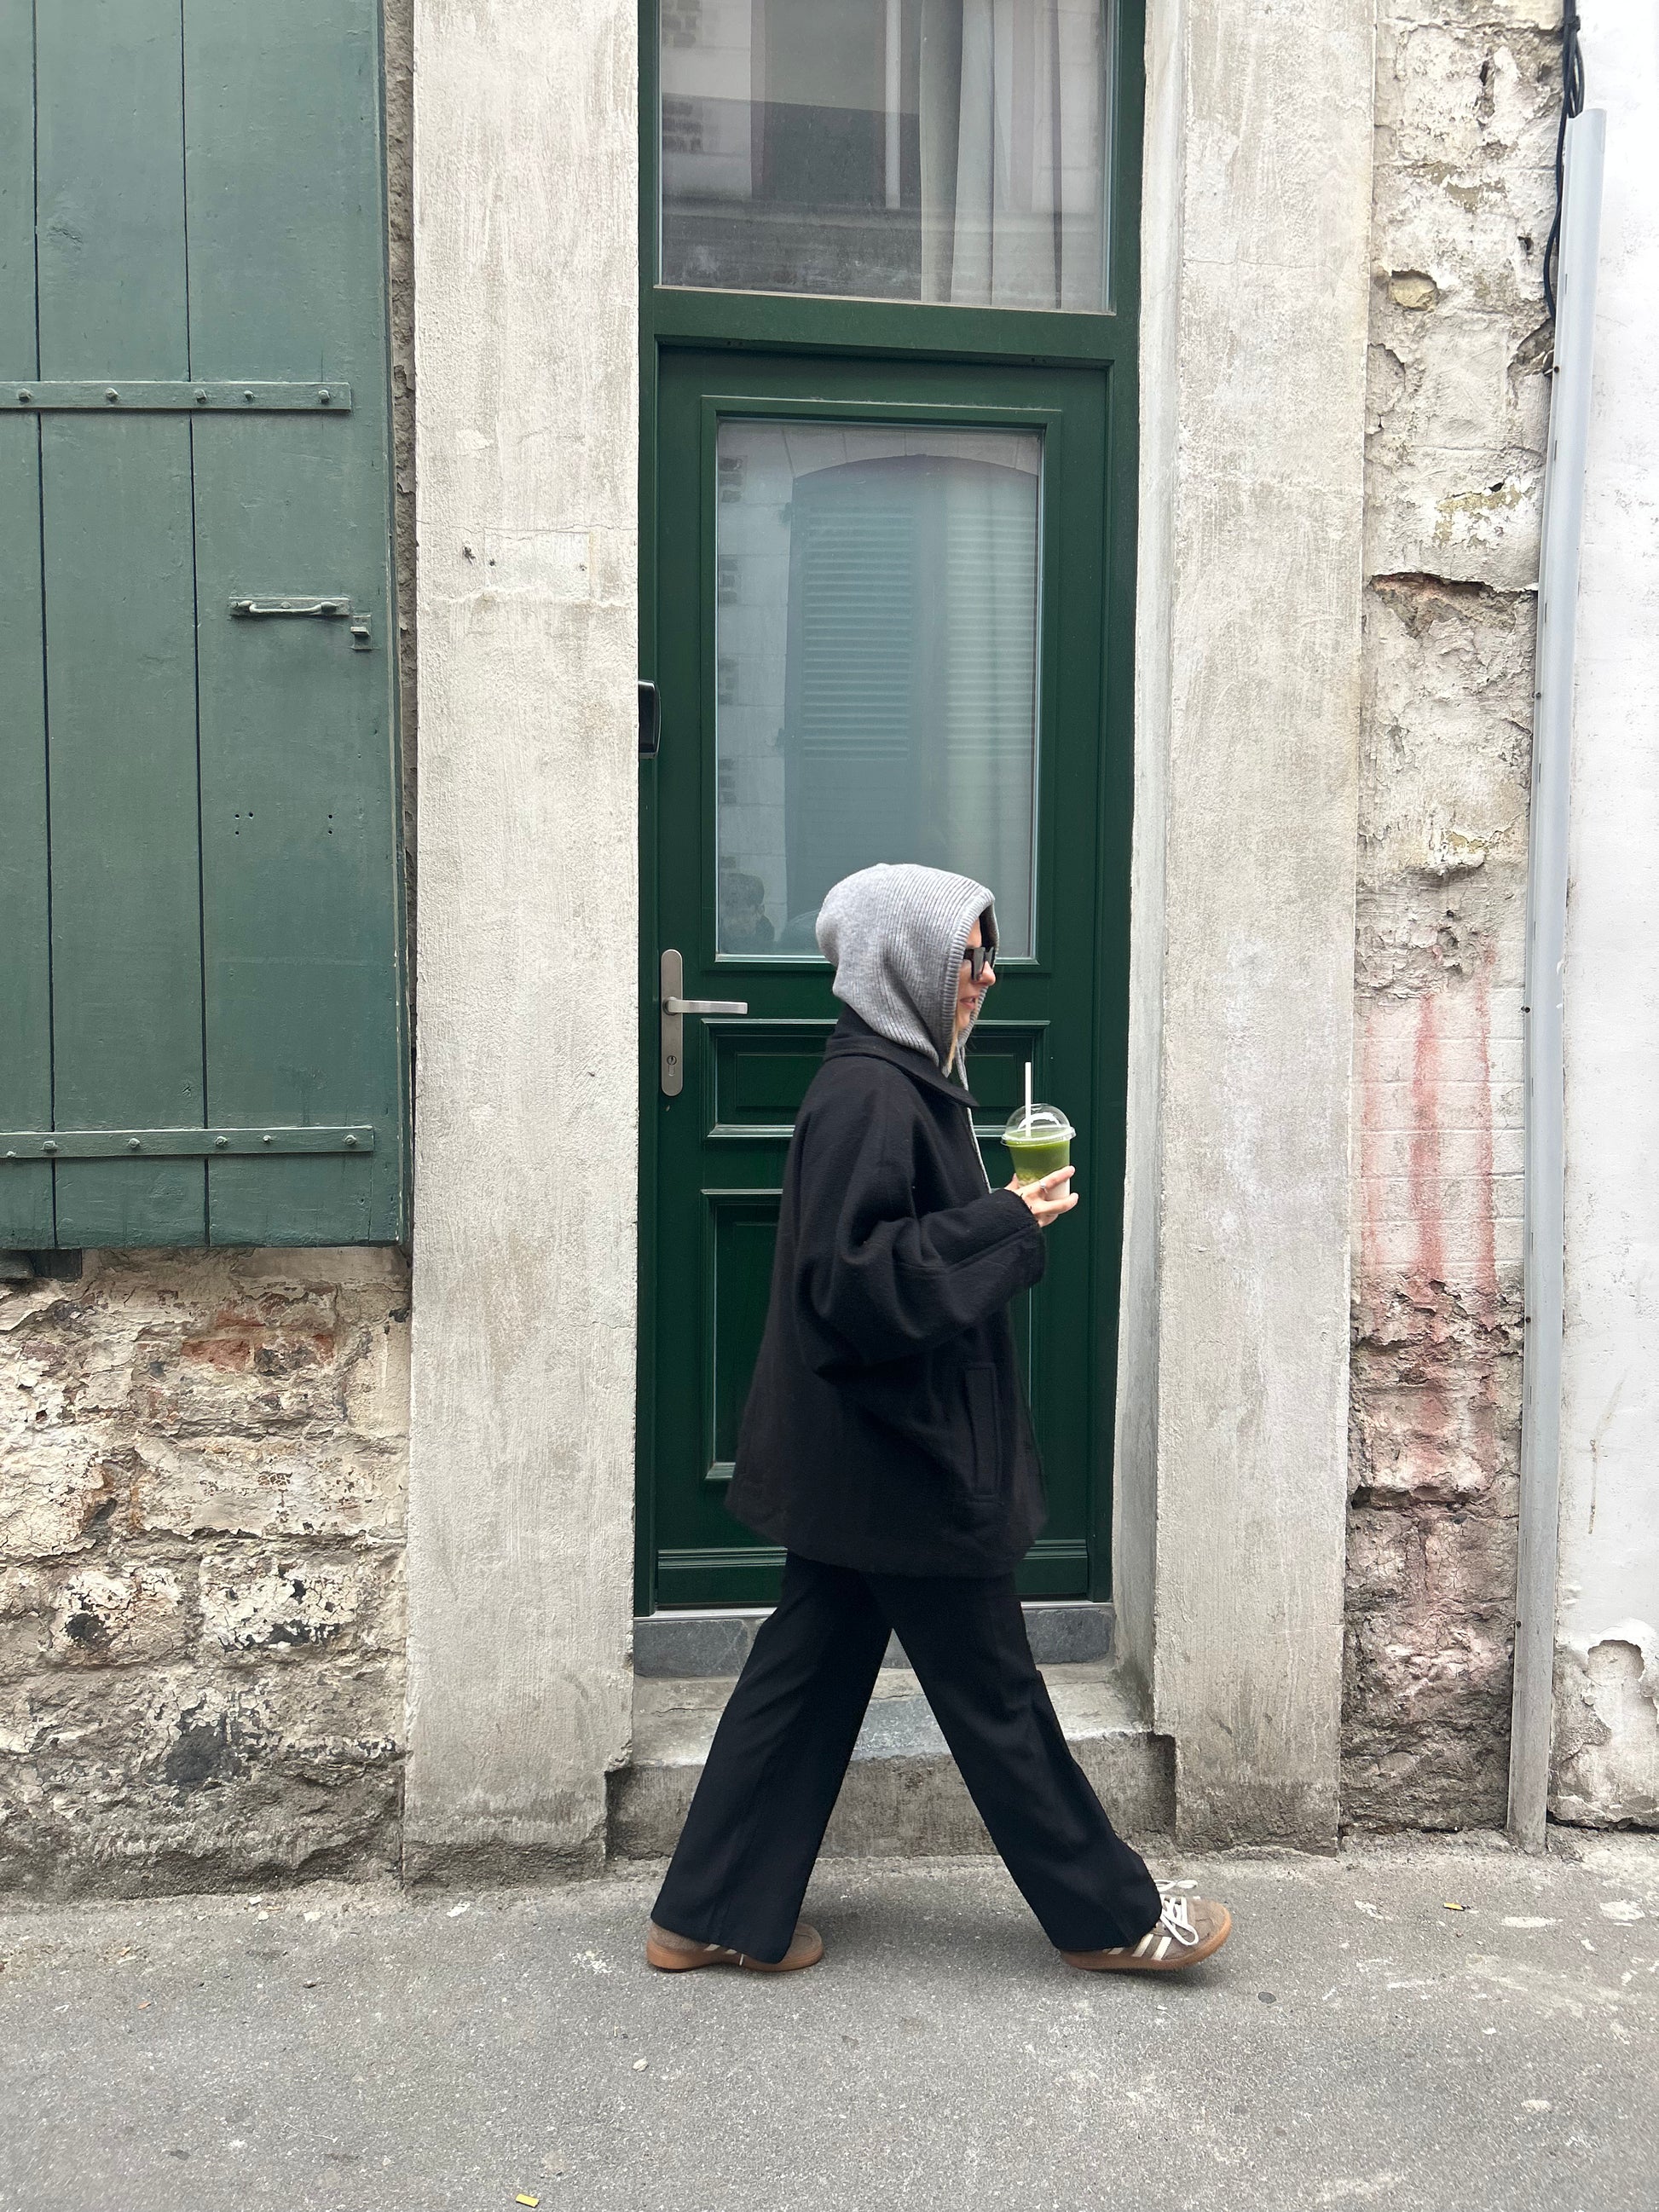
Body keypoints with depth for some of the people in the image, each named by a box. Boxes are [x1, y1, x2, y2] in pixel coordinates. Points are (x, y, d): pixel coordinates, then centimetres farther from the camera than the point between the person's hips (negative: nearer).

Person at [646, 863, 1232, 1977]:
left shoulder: (898, 1083, 12)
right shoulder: (869, 1097, -20)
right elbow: (851, 1279, -26)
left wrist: (1006, 1219, 8)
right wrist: (1005, 1223, -22)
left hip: (862, 1457, 10)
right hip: (901, 1461, -10)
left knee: (809, 1673, 14)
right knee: (992, 1688, 5)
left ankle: (712, 1917, 23)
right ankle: (1110, 1914, 22)